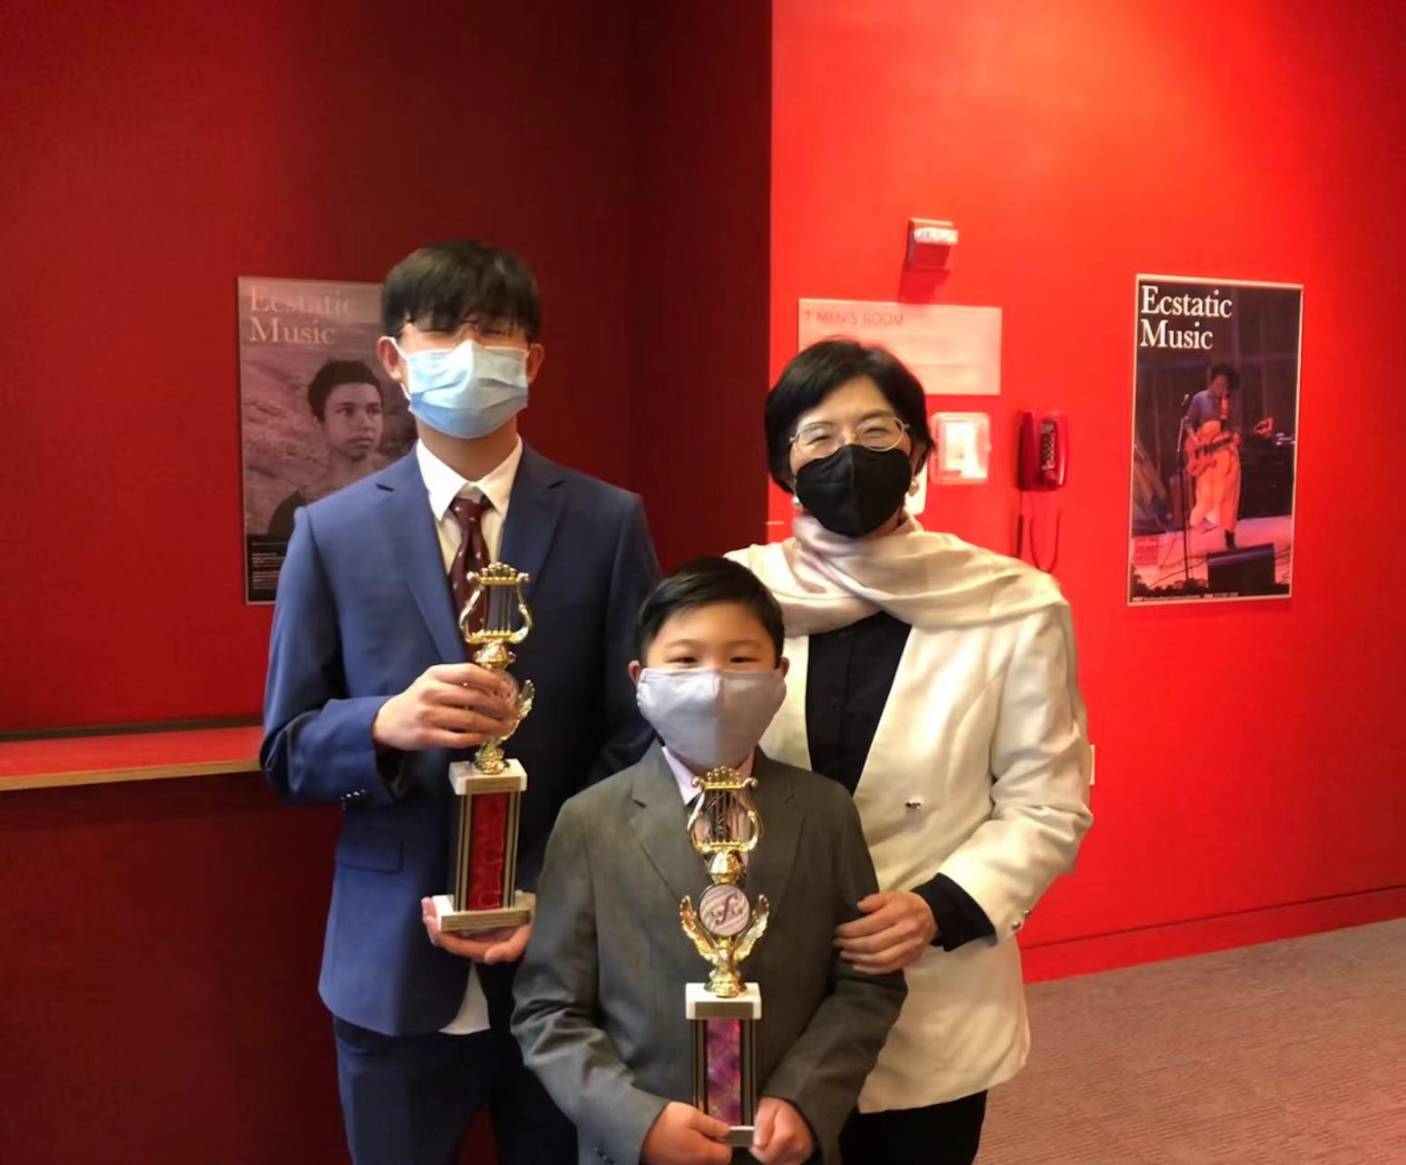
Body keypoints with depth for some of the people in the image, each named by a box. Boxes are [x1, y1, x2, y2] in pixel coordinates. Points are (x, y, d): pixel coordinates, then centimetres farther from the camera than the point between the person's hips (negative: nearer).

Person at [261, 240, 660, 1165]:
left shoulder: (609, 524, -3)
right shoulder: (332, 533, 0)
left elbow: (639, 742, -3)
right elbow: (285, 750, 1)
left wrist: (558, 896, -15)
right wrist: (385, 724, -20)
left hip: (567, 955, 0)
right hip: (394, 966, 1)